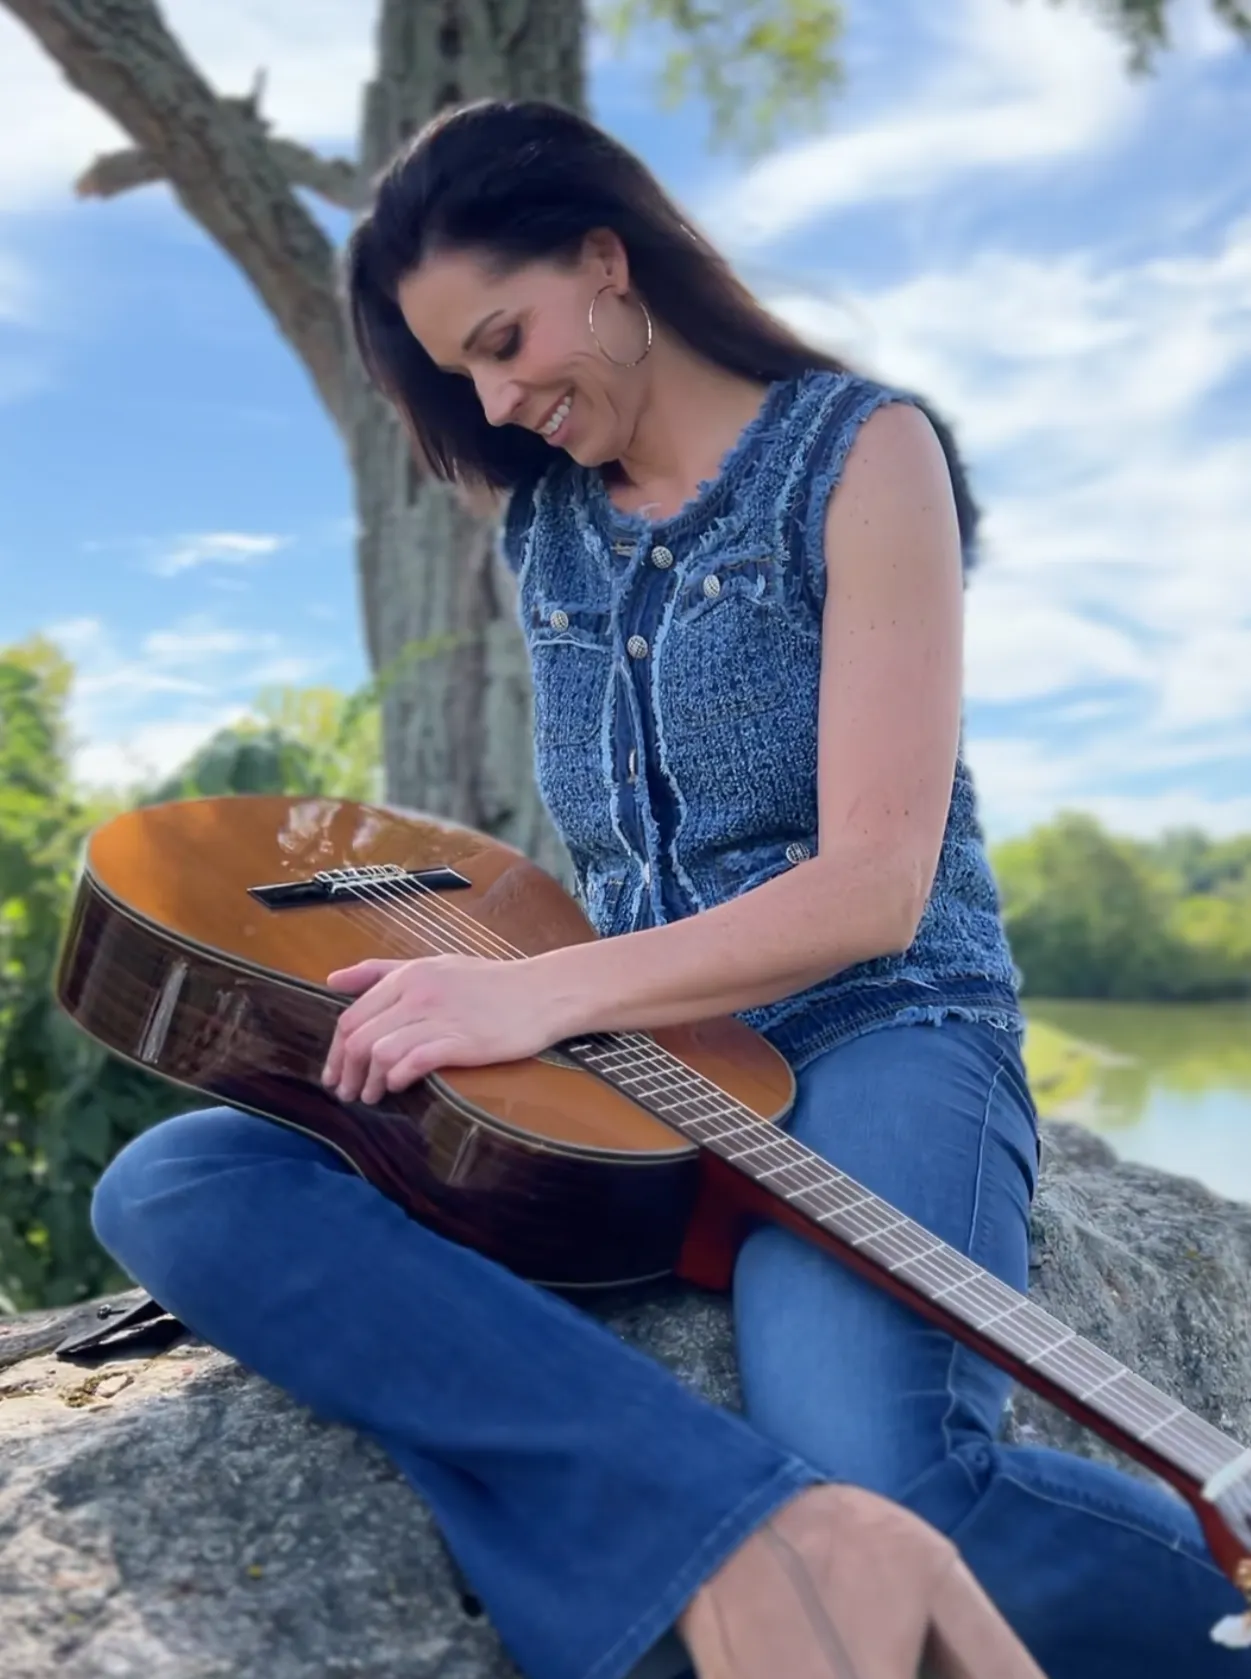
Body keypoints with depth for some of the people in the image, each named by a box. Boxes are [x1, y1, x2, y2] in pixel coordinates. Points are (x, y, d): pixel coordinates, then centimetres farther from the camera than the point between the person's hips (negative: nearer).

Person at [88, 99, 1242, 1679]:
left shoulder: (861, 453, -1)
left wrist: (541, 993, -20)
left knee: (875, 1489, -36)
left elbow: (875, 886, -10)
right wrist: (471, 980, 4)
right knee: (164, 1187, -21)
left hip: (872, 1033, -5)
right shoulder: (544, 522, 16)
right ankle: (762, 1538, -36)